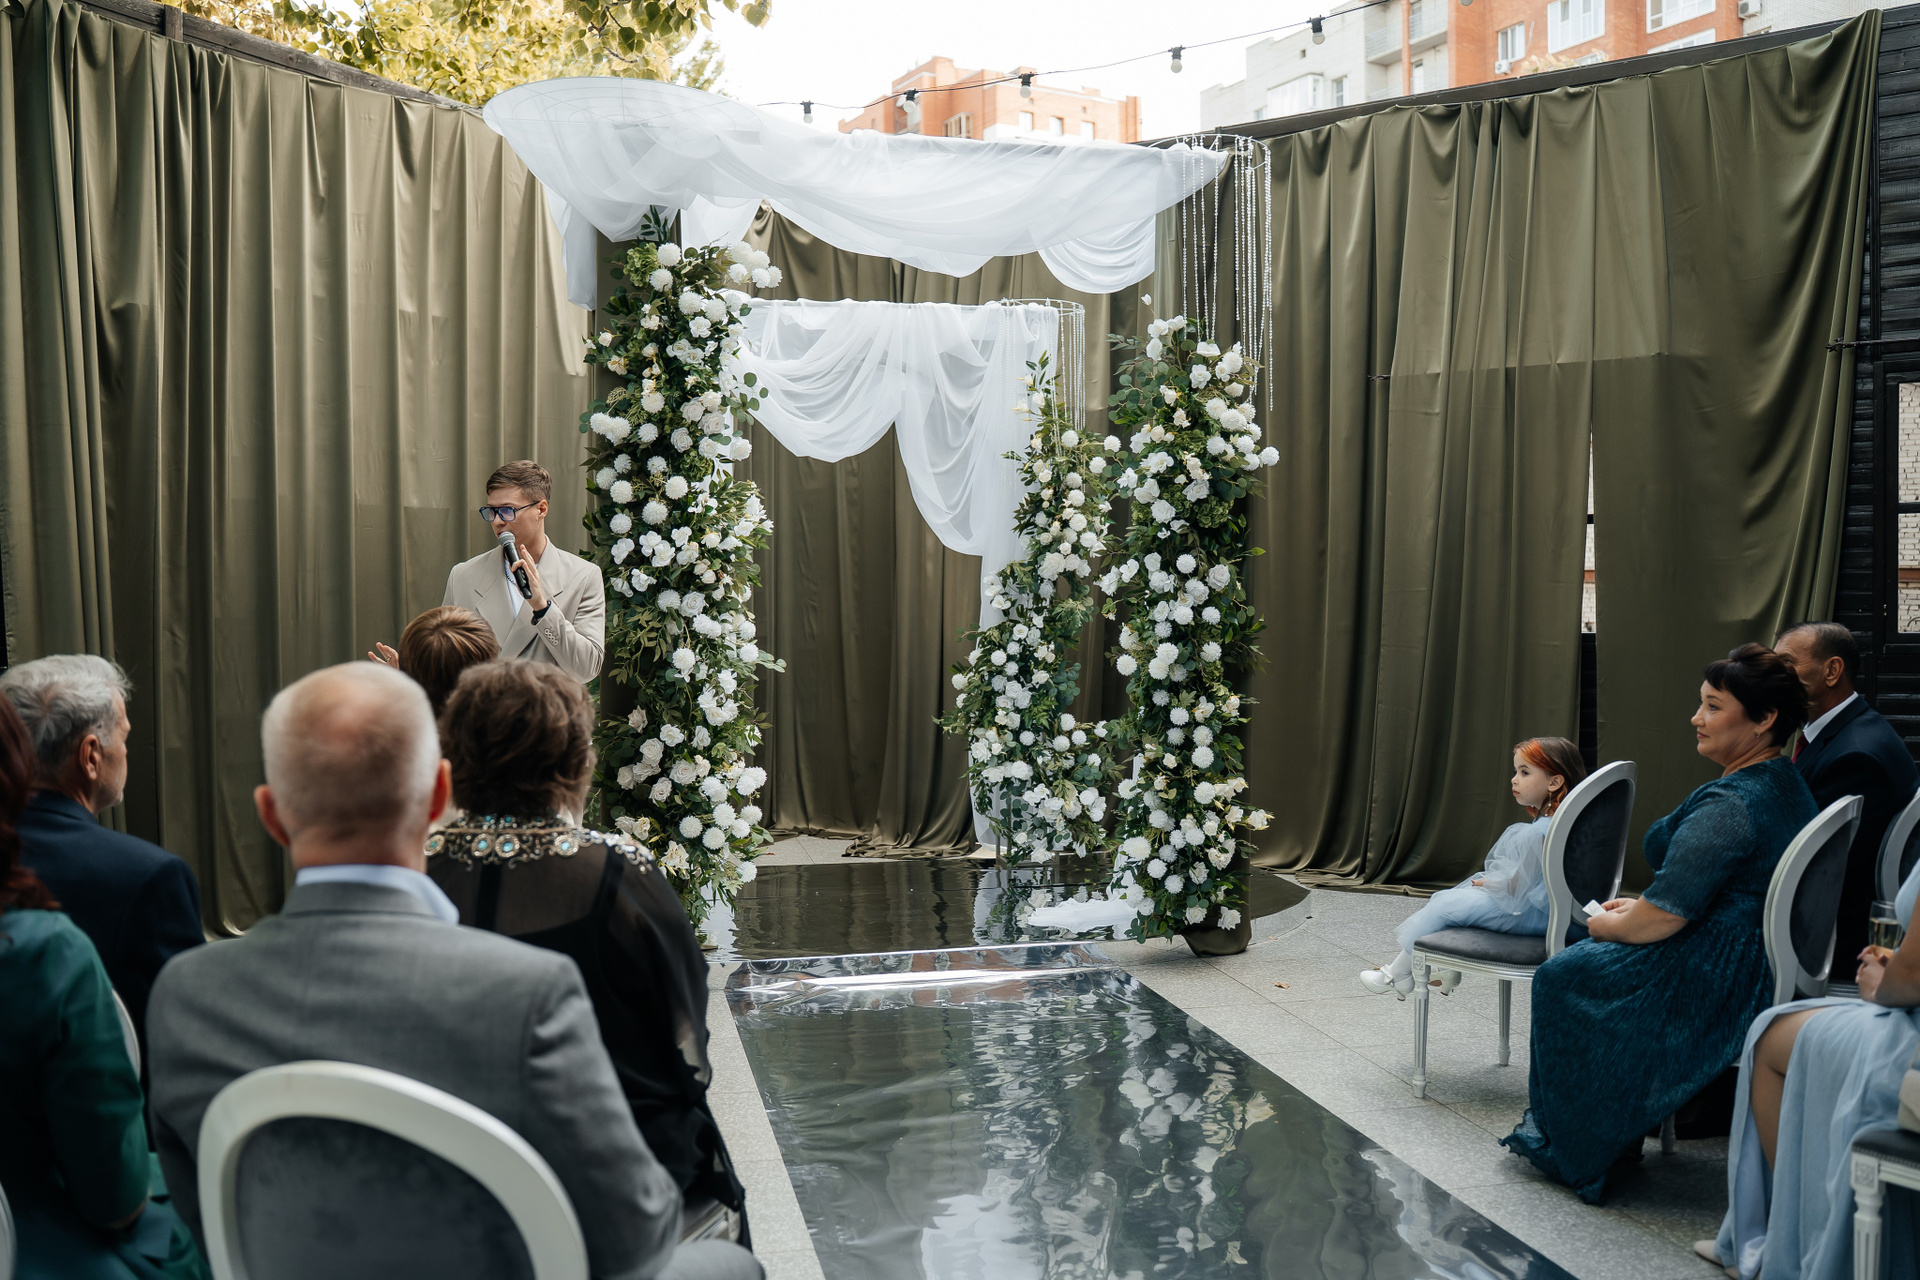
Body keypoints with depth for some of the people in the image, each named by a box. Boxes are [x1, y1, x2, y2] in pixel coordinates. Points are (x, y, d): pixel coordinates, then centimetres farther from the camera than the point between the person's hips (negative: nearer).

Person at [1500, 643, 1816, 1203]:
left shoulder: (1728, 806, -27)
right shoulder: (1788, 786, 6)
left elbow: (1663, 917, -26)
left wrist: (1608, 925, -6)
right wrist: (1639, 906, 12)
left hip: (1713, 985, -10)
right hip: (1763, 965, 10)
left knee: (1562, 976, 7)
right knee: (1590, 954, 21)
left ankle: (1572, 1146, 25)